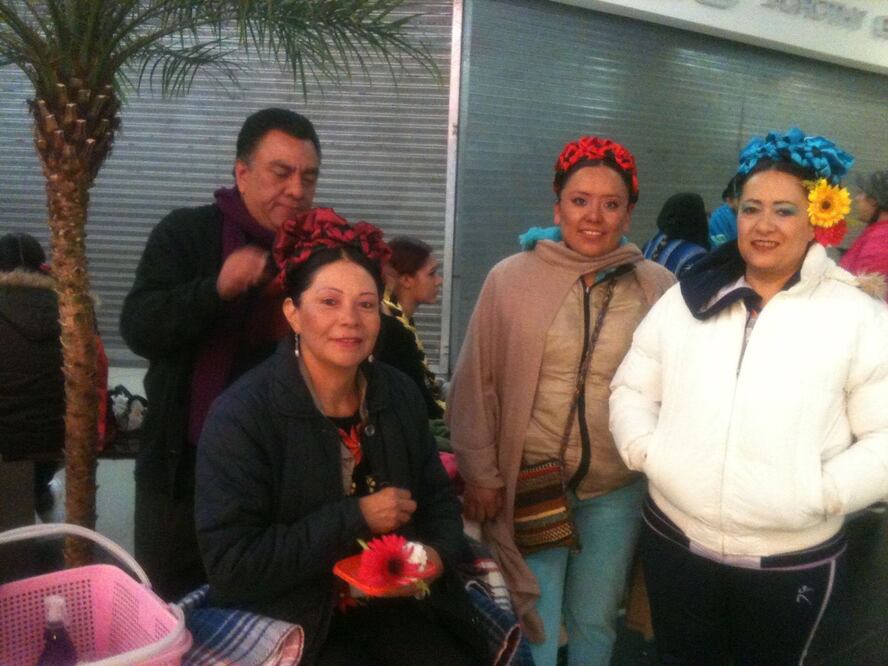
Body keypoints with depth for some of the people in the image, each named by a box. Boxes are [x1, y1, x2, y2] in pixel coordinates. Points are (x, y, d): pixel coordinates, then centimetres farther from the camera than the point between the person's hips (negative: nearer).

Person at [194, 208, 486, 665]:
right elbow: (231, 567, -19)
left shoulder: (401, 395, 0)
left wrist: (439, 553, -9)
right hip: (292, 624, -4)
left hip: (392, 603, 5)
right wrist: (355, 518, -21)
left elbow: (438, 499, 12)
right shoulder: (241, 415, -16)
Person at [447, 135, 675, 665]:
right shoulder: (510, 279, -6)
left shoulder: (659, 288, -4)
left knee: (595, 621, 21)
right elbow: (476, 383, -4)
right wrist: (481, 474, -4)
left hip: (617, 491, 2)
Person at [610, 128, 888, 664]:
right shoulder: (686, 299, 3)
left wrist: (821, 493, -20)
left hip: (793, 562, -2)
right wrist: (645, 449, -9)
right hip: (675, 543, 2)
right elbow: (631, 389, 7)